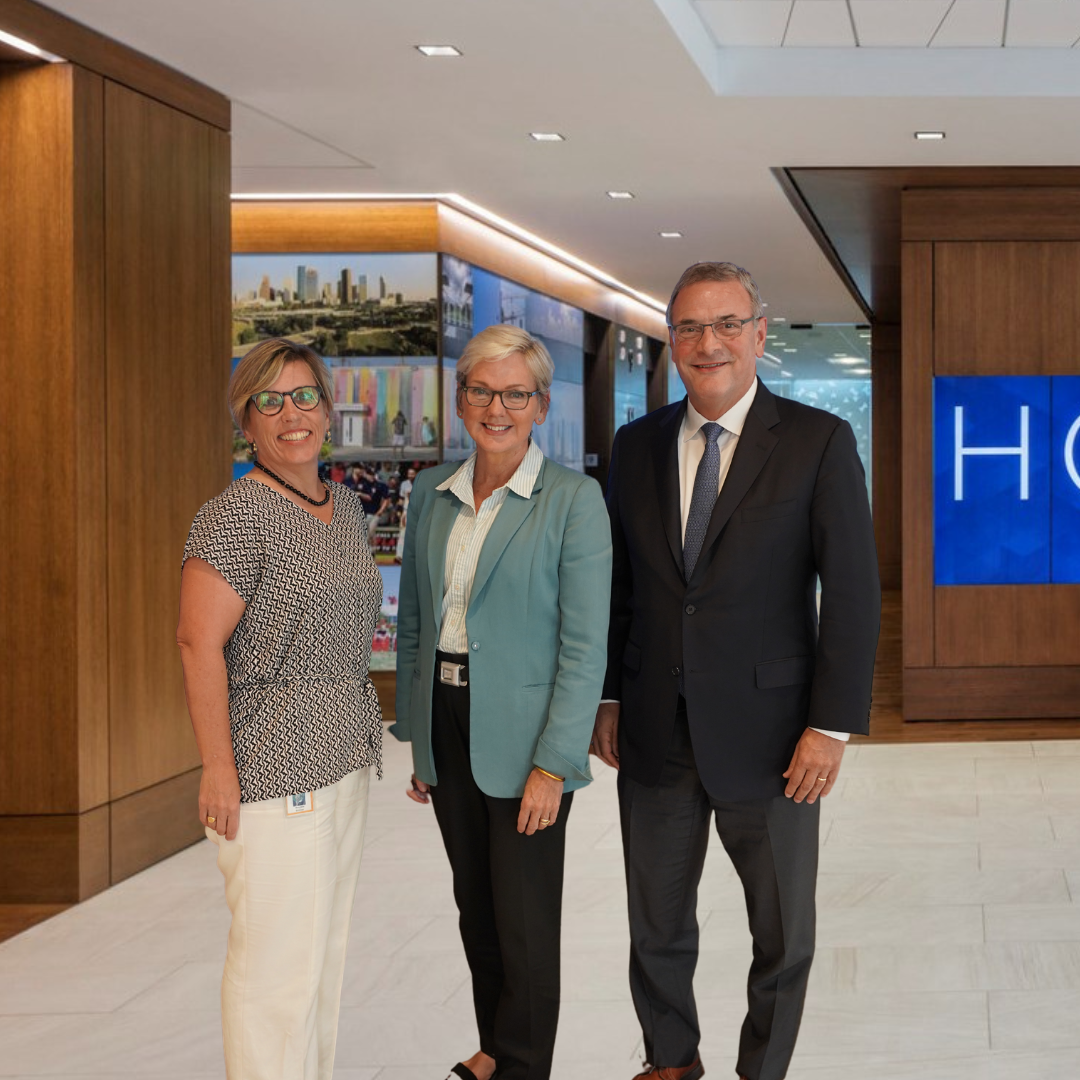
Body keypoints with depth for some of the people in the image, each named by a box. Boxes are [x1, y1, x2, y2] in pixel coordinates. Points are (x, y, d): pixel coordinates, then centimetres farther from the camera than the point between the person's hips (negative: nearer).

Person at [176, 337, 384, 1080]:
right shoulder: (236, 517, -14)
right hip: (276, 768, -8)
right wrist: (218, 768, -21)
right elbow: (200, 642, -19)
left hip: (346, 760, 8)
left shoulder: (345, 506, 11)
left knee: (326, 943, 17)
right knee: (277, 960, -4)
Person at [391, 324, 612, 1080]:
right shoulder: (432, 493, 7)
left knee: (526, 926, 2)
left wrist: (553, 764, -17)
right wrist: (417, 738, 11)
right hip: (448, 731, 5)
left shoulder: (573, 499, -10)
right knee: (475, 911, 16)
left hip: (523, 739, -5)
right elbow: (413, 623, 13)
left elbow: (585, 646, -12)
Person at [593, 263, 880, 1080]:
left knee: (784, 935, 10)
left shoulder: (818, 443, -7)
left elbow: (853, 594, -9)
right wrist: (609, 698, 7)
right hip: (656, 736, 4)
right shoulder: (637, 446, 6)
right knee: (657, 928, 15)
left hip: (766, 737, -3)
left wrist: (833, 725, -13)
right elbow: (618, 586, 12)